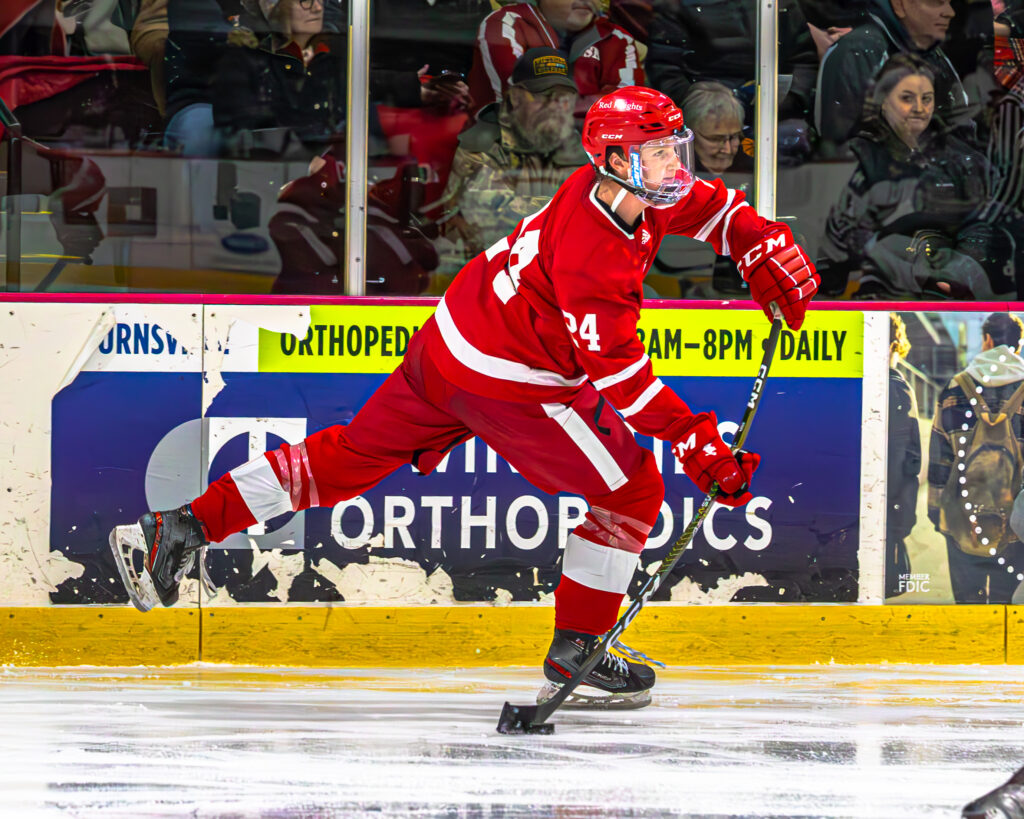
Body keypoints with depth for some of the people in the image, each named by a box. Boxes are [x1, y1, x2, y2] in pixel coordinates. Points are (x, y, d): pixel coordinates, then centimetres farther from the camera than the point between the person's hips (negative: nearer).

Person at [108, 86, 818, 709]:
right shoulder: (593, 254, -29)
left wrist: (768, 252, -2)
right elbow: (618, 373, -28)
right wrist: (698, 443, -29)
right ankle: (574, 653, 12)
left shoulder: (623, 189, -2)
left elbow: (712, 207, 14)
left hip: (448, 343, 9)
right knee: (632, 491, 2)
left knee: (354, 454, 17)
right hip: (506, 383, -9)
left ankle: (185, 528, 15)